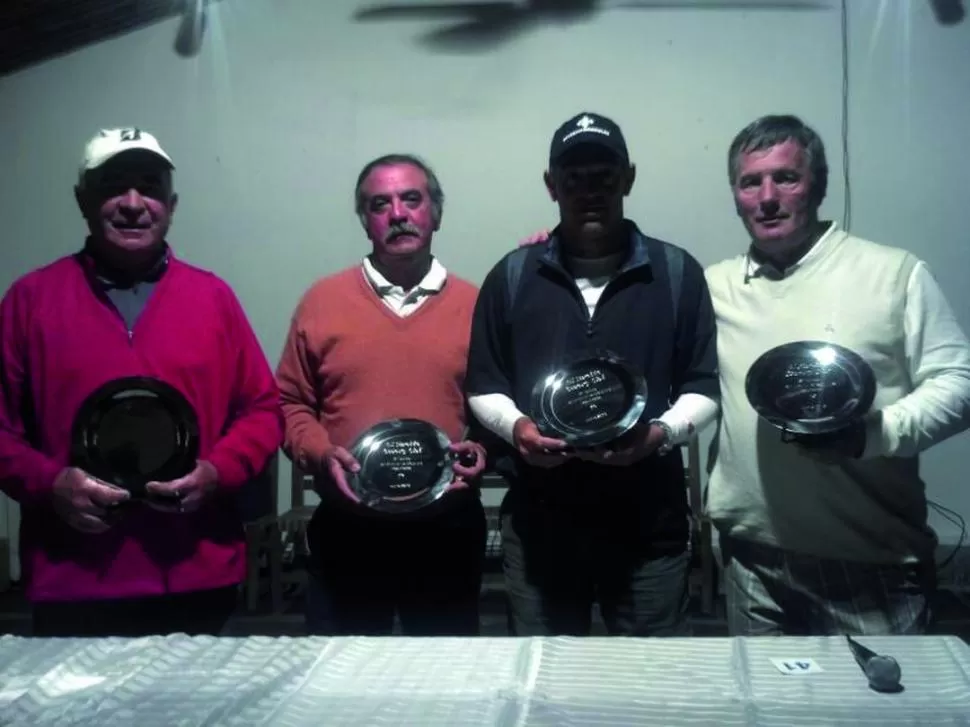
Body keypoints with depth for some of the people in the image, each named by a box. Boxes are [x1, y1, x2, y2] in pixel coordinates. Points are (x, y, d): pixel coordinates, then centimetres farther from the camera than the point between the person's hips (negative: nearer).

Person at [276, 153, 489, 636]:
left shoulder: (474, 305, 2)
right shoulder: (321, 301, 2)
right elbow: (290, 403, 5)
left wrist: (485, 450, -13)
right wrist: (319, 454, -12)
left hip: (448, 529, 1)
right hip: (346, 529, 0)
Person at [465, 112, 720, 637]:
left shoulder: (677, 273, 2)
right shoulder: (511, 276, 5)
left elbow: (705, 388, 4)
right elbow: (483, 387, 9)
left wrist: (662, 432, -15)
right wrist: (515, 426, -12)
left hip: (650, 524, -1)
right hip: (537, 523, 1)